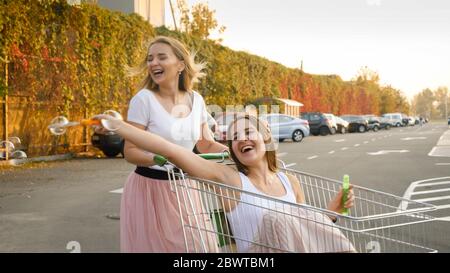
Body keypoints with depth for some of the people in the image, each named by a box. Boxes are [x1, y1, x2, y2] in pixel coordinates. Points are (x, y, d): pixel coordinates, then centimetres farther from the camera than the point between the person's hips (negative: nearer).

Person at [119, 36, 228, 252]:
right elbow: (130, 152, -14)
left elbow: (206, 144, 11)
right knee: (155, 245, 3)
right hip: (150, 188, -4)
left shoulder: (196, 100, 2)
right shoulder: (144, 99, -12)